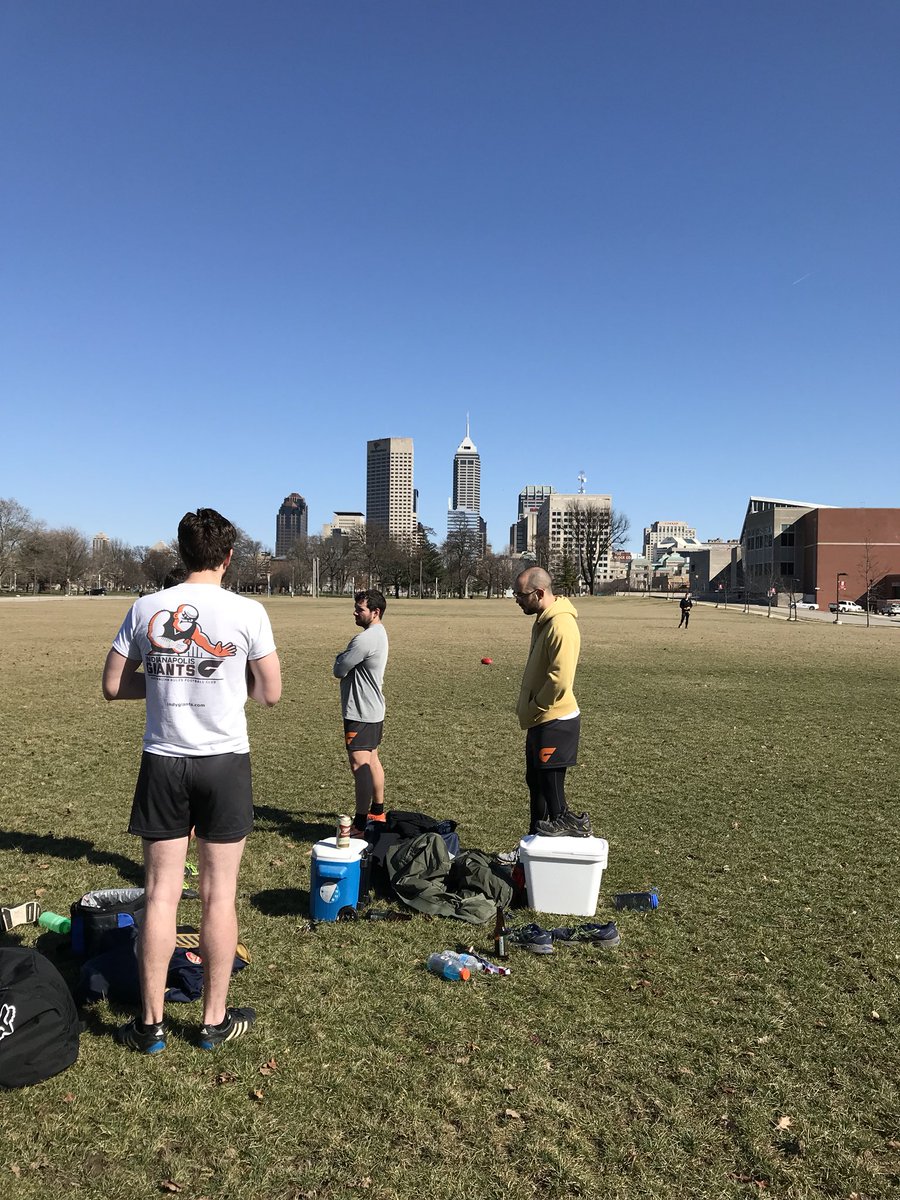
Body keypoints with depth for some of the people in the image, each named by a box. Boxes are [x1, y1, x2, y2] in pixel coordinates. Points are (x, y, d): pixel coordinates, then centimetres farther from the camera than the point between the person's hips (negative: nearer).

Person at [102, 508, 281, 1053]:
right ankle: (216, 1020, 21)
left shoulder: (147, 609, 0)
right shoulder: (248, 612, -9)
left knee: (162, 892, 10)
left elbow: (113, 686, 5)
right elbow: (270, 693, -2)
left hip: (163, 762, 2)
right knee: (219, 894, 8)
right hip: (224, 762, -2)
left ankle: (151, 1023, 21)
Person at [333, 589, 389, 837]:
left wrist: (340, 659, 3)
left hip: (360, 713, -11)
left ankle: (361, 824, -6)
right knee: (372, 760, 18)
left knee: (360, 765, -8)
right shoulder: (380, 633, 11)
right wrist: (345, 660, -1)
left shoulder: (365, 639, -22)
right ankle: (377, 812, 30)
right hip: (374, 709, 11)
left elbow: (339, 670, -16)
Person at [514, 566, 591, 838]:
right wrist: (527, 708, 12)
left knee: (550, 784, -2)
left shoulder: (561, 625, -22)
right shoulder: (543, 620, 9)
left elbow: (560, 680, -27)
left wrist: (533, 708, -14)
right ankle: (538, 837, 32)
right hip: (540, 720, 11)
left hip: (554, 721, -10)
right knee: (536, 782, 19)